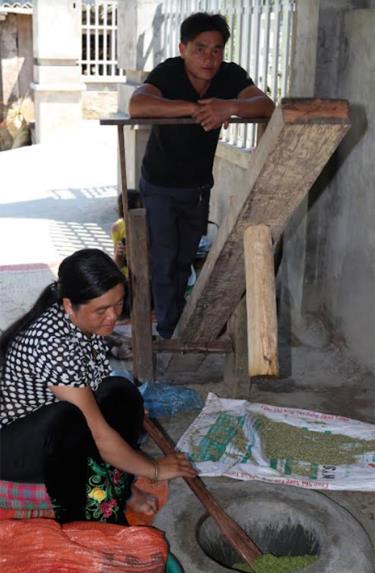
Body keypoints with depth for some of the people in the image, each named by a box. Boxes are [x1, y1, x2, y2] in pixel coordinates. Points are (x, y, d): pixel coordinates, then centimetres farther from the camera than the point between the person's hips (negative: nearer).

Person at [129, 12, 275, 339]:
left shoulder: (231, 75, -11)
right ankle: (169, 331, 16)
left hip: (199, 185, 4)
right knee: (165, 259, 0)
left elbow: (267, 106, -25)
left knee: (186, 259, 17)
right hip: (160, 186, -4)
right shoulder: (167, 73, -22)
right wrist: (196, 107, -44)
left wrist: (230, 106, -44)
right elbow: (136, 107, -41)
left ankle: (176, 318, 38)